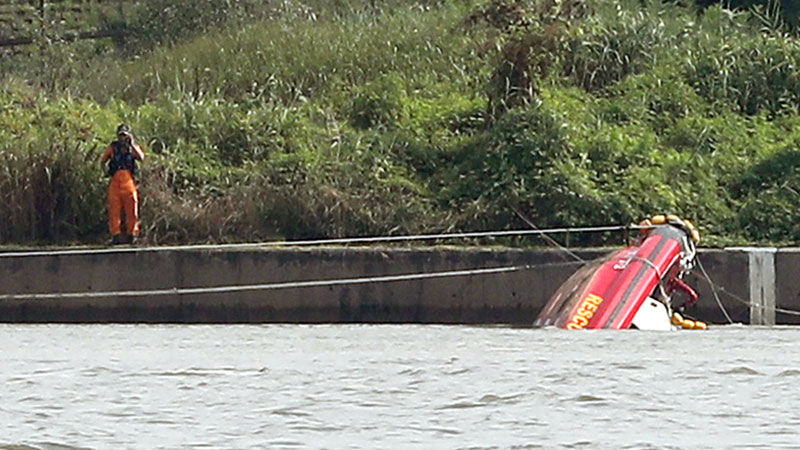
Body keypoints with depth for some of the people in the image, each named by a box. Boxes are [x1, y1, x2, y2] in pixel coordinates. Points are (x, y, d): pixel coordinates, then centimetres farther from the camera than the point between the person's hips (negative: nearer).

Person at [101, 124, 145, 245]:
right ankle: (116, 234, 0)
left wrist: (131, 144, -13)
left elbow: (141, 157, -9)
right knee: (114, 209, -4)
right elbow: (103, 161, 20)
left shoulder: (133, 147, 10)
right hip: (115, 181, 0)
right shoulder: (113, 147, 10)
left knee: (131, 209, 0)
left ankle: (132, 234, 8)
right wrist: (106, 171, 2)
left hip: (129, 180, 0)